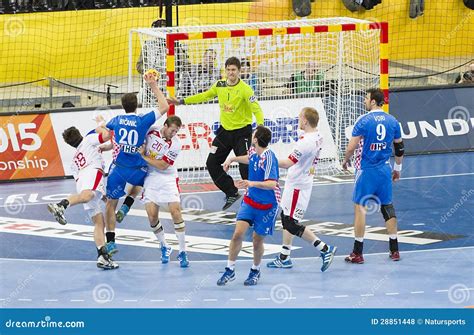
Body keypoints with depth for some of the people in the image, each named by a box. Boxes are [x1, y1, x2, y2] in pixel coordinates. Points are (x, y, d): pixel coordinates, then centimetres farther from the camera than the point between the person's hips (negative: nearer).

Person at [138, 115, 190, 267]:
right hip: (150, 178, 3)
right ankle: (164, 247, 18)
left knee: (175, 211, -14)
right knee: (152, 215, -5)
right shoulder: (151, 131, -7)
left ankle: (182, 252, -4)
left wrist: (143, 157, -15)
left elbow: (162, 165, -18)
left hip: (168, 179, -3)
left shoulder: (175, 144, -17)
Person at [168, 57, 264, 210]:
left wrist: (260, 125, -40)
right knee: (212, 163, 5)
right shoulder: (220, 85, 0)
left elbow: (256, 109, -23)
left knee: (246, 167, -15)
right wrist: (182, 101, 15)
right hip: (225, 130, 7)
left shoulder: (244, 89, -18)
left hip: (242, 132, -7)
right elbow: (205, 96, 15)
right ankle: (232, 193, 16)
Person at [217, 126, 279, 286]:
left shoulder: (268, 158, -26)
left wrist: (252, 183, -48)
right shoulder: (253, 151, -3)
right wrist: (233, 159, 18)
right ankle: (230, 270, 3)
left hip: (266, 205, -6)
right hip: (250, 200, 6)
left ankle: (255, 271, 29)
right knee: (238, 233, -7)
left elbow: (272, 183, -36)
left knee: (257, 239, 5)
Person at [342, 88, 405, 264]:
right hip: (385, 170, 5)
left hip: (366, 169, -5)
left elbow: (352, 147, -12)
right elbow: (399, 148, 11)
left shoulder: (364, 120, -11)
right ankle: (394, 250, 15)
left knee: (360, 206, 1)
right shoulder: (392, 121, 5)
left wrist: (345, 160, 8)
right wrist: (397, 169, 23)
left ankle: (357, 253, 0)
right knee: (387, 206, 13)